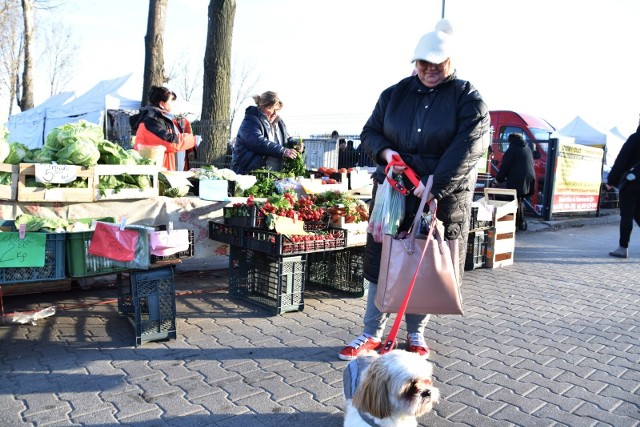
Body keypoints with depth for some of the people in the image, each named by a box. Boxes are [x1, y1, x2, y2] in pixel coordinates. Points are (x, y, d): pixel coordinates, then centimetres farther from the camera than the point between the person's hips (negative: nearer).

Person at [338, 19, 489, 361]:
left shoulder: (468, 98, -3)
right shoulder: (395, 93, 7)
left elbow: (466, 148, -16)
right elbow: (369, 133, 11)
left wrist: (433, 186, -27)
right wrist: (386, 152, -11)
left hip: (443, 198, -2)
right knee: (381, 262, 4)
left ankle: (416, 334, 27)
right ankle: (371, 334, 17)